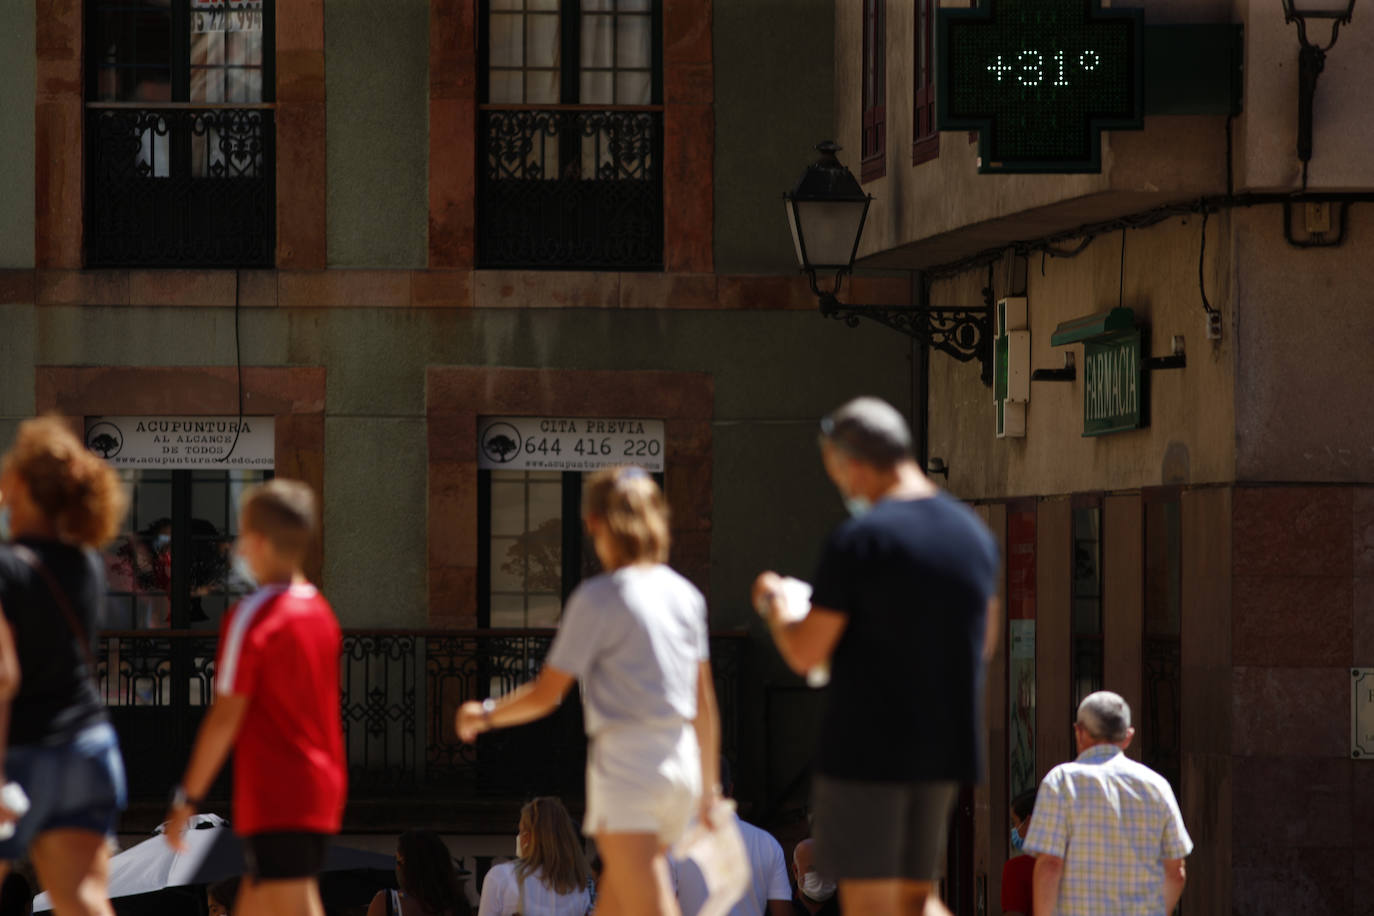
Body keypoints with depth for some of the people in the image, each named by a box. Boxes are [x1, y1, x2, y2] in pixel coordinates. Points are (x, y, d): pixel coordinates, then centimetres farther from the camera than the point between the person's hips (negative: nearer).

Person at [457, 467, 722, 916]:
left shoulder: (596, 597, -8)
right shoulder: (685, 595, 9)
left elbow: (545, 694, -5)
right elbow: (704, 702, 14)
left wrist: (484, 714, 12)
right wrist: (709, 781, 22)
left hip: (626, 763, -7)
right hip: (682, 760, 7)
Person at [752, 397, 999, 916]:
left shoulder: (857, 542, -15)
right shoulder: (974, 534, 6)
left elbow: (804, 654, -12)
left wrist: (773, 604, 7)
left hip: (865, 754, -7)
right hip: (946, 753, 7)